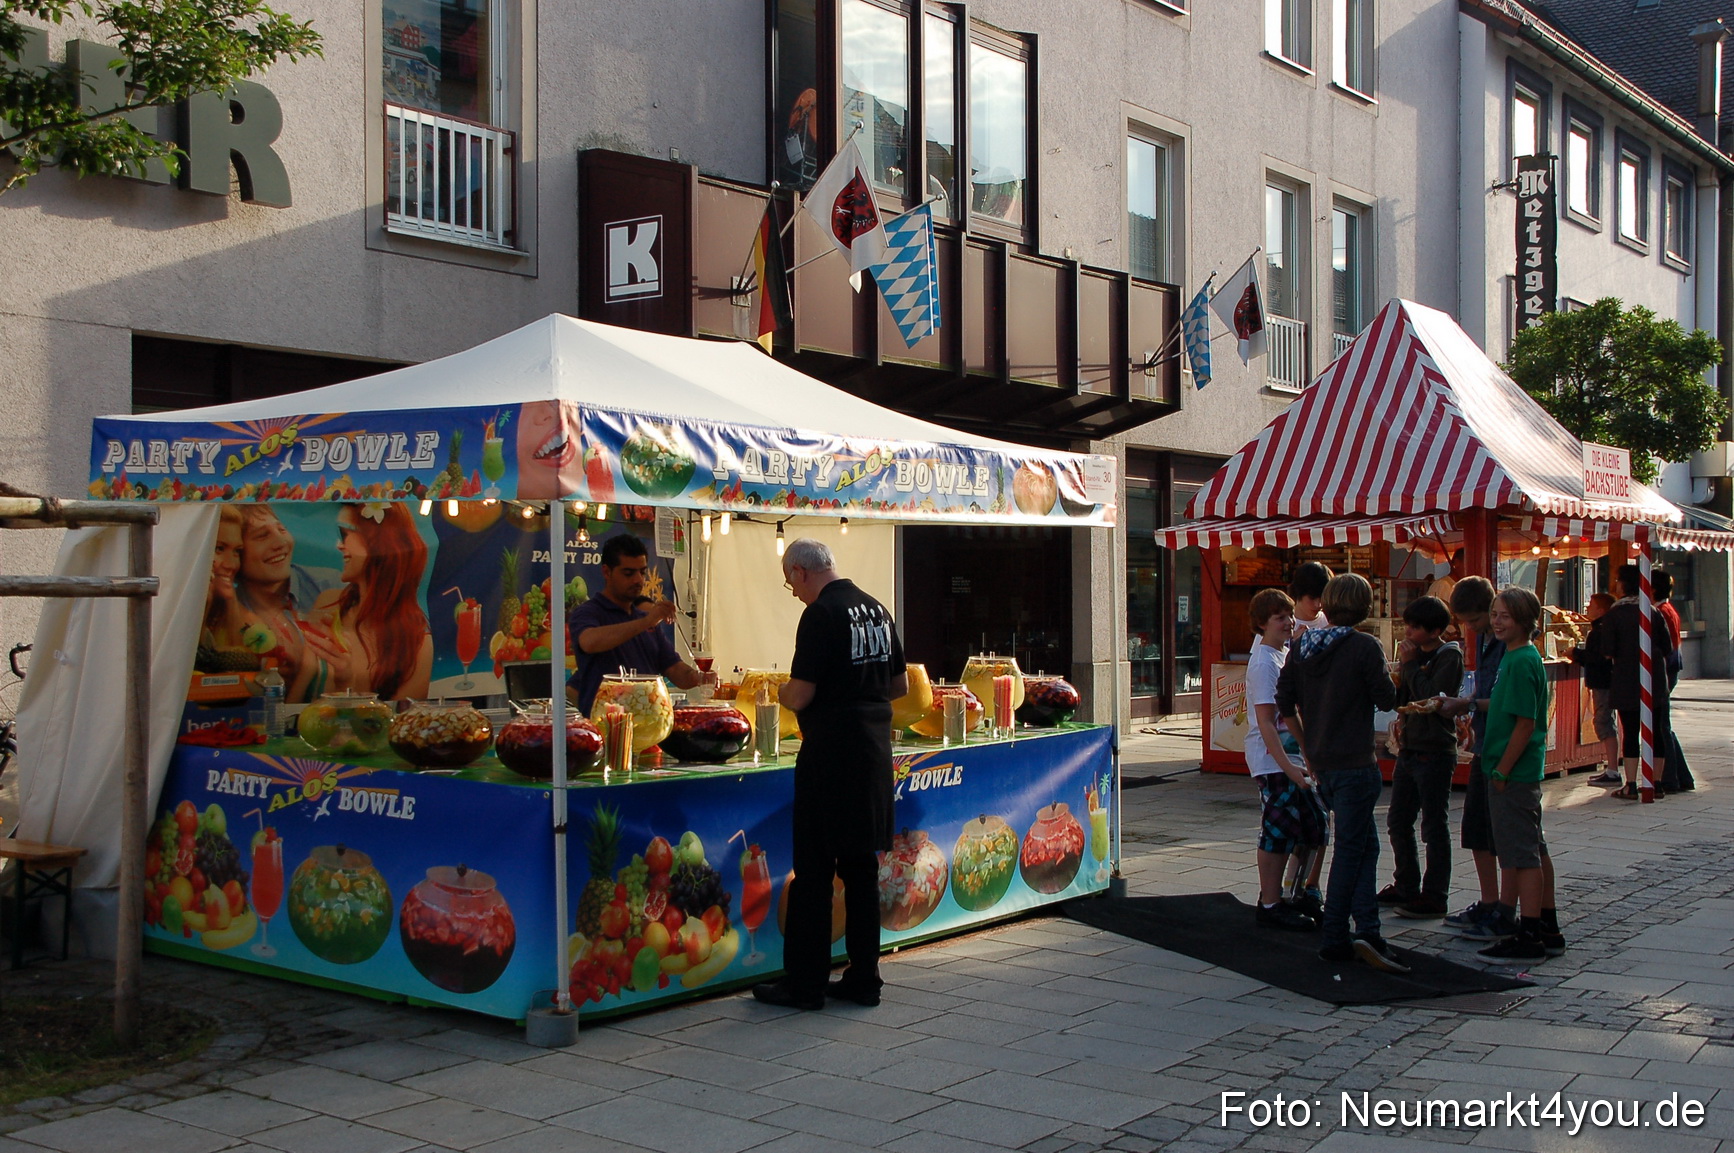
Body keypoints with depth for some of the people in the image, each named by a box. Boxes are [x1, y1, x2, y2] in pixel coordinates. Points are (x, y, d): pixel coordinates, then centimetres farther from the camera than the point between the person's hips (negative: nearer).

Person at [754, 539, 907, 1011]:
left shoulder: (821, 615, -13)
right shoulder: (877, 609, 11)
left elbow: (800, 695, -17)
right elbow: (900, 685, 18)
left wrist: (781, 693, 4)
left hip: (830, 753, -8)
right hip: (875, 749, 8)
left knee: (813, 870, 0)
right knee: (862, 867, 12)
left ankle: (805, 983, 5)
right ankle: (863, 979, 17)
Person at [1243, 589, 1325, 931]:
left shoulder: (1285, 653, 14)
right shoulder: (1264, 663, -14)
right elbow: (1265, 722, -20)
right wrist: (1287, 766, -25)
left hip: (1293, 758, 9)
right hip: (1273, 761, -9)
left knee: (1313, 825, 12)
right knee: (1279, 832, -5)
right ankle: (1270, 906, 3)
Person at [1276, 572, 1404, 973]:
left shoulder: (1302, 646, 6)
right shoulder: (1364, 646, -12)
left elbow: (1284, 703, 8)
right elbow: (1387, 699, -8)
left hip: (1321, 761, 6)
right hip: (1355, 763, -6)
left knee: (1365, 845, 14)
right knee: (1350, 849, 0)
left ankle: (1366, 931, 8)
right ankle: (1334, 938, 0)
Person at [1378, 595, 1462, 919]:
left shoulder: (1449, 656, -11)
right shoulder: (1418, 654, 12)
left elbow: (1431, 697, -23)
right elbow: (1400, 700, 14)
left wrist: (1410, 664, -14)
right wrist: (1398, 682, -5)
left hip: (1435, 753, -8)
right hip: (1409, 749, 8)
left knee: (1434, 826, -1)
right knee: (1398, 822, 14)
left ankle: (1434, 896, 6)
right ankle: (1406, 886, 26)